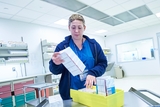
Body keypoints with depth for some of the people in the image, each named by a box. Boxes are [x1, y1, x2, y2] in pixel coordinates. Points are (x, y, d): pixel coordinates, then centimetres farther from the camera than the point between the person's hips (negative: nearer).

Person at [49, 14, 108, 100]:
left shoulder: (93, 44, 1)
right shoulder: (62, 46, -4)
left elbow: (103, 63, 0)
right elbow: (55, 71, -5)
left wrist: (92, 73, -19)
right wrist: (56, 64, -28)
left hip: (90, 89, 2)